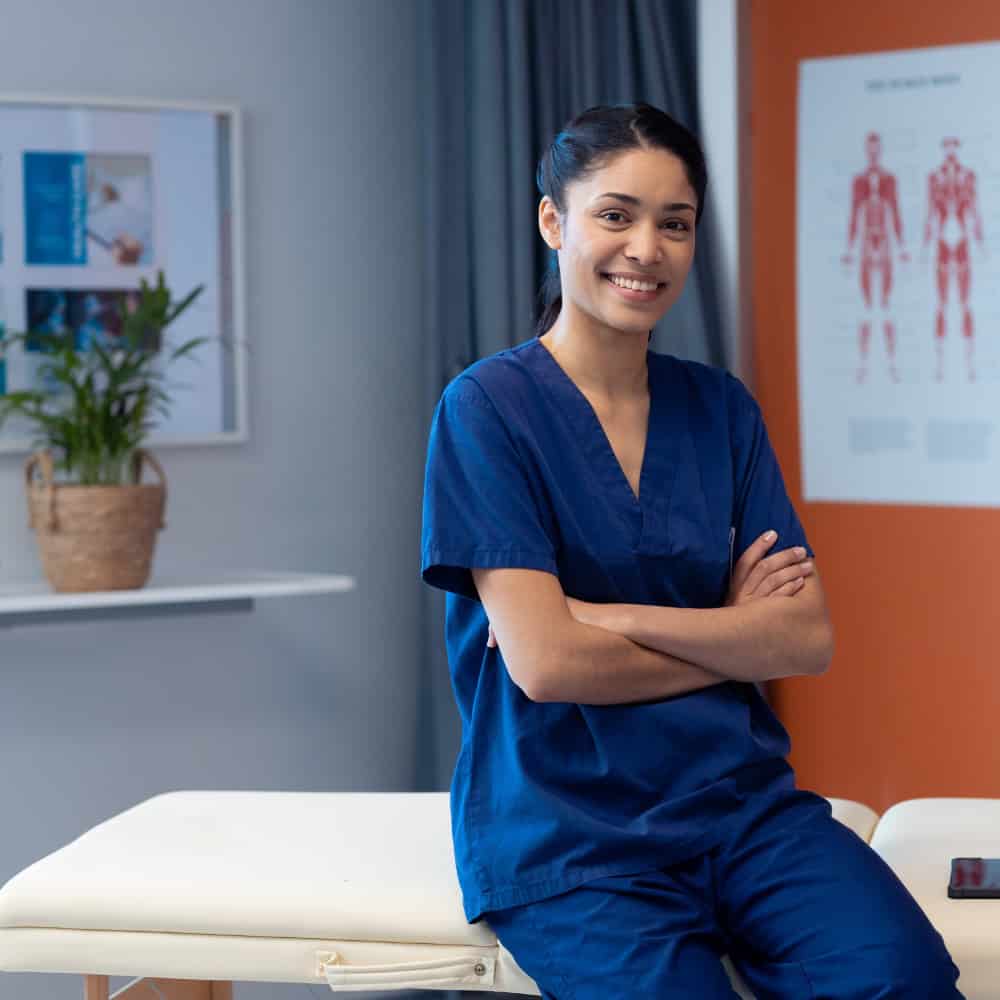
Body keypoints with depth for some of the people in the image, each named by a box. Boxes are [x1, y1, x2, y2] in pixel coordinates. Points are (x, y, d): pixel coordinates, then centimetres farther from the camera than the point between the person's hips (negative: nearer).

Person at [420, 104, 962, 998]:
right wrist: (733, 633, 0)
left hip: (742, 800, 4)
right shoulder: (486, 408, -4)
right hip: (566, 829, -3)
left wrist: (607, 617, -10)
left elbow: (810, 639, 1)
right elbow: (544, 661, -12)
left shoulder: (721, 409, 11)